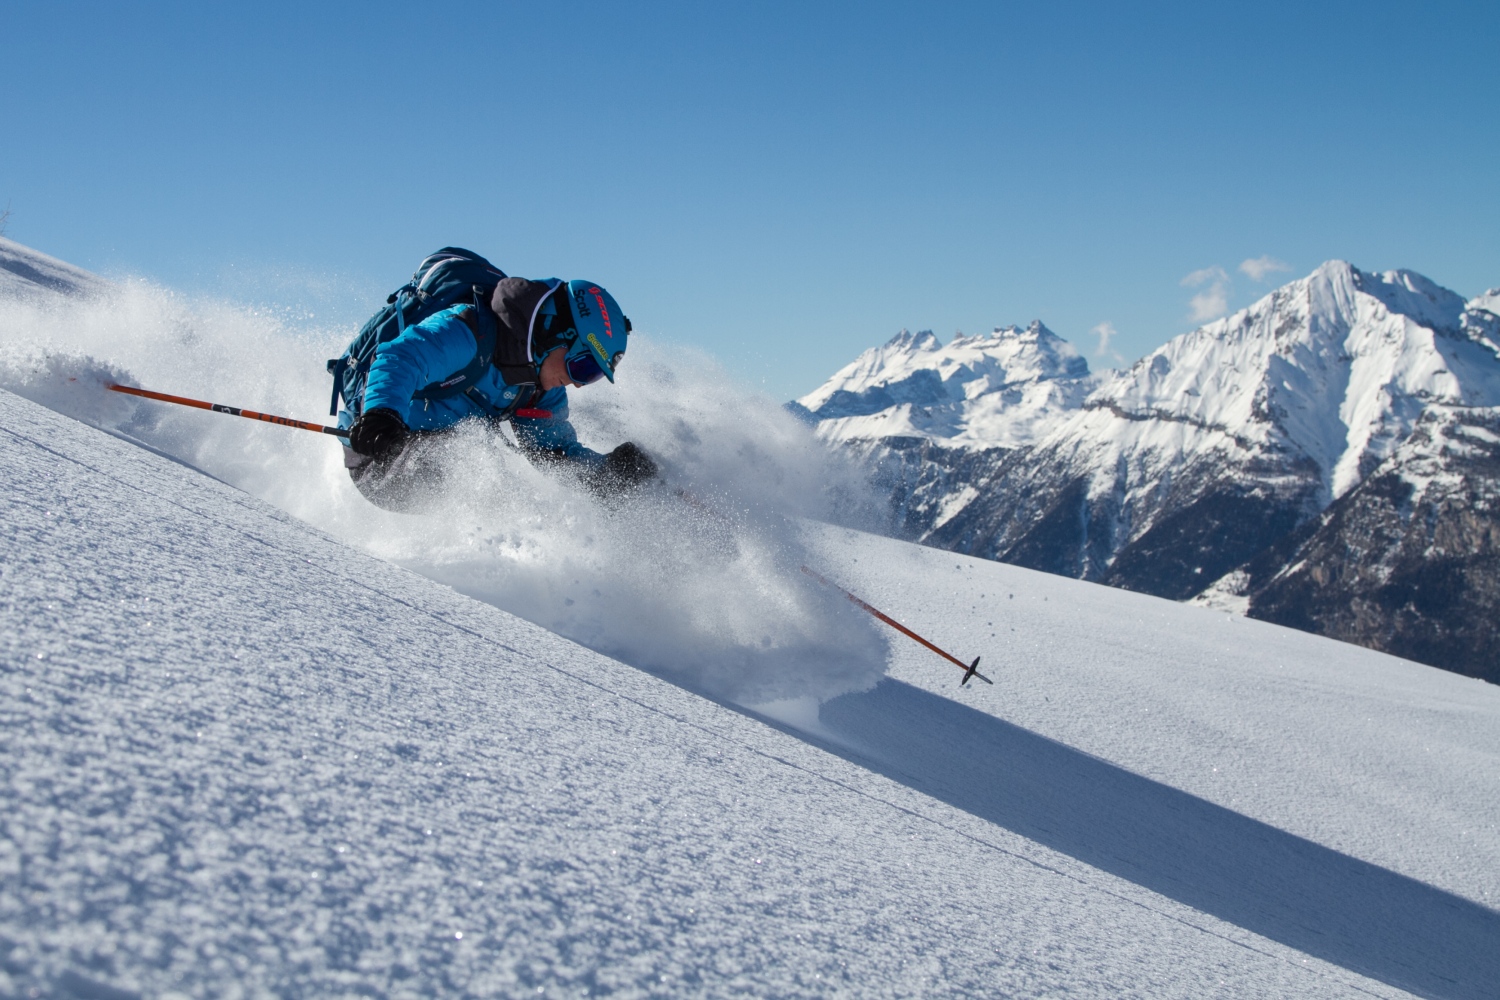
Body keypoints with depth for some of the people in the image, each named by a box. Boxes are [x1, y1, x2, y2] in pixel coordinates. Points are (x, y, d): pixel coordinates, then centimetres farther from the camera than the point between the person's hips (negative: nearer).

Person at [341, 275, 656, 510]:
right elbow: (398, 360, -37)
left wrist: (608, 472, -11)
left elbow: (555, 452, 9)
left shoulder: (543, 391, 3)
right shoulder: (470, 333, -24)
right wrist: (381, 416, -57)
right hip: (378, 450, -8)